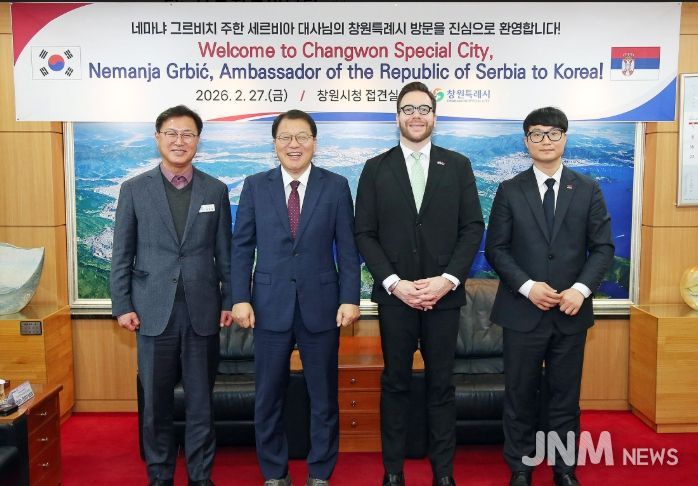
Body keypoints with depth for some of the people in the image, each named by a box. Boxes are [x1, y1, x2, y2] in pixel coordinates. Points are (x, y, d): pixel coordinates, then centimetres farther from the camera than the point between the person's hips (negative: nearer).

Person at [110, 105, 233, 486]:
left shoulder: (216, 190, 5)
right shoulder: (134, 189, 3)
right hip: (154, 311, 0)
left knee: (201, 400, 9)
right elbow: (122, 254, 4)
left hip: (202, 311, 1)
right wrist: (122, 305, -1)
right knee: (156, 401, 10)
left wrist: (229, 301, 4)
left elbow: (224, 252, 7)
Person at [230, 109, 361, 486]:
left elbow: (347, 247, 0)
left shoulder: (336, 186, 2)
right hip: (270, 305, 1)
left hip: (320, 304, 0)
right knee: (268, 397, 10)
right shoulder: (255, 186, 4)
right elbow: (242, 246, 3)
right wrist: (240, 298, -5)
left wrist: (350, 298, -7)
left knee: (324, 396, 10)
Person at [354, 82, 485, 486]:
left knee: (441, 385, 10)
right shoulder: (376, 168, 4)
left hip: (444, 294, 1)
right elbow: (365, 234, 0)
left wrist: (448, 279, -11)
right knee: (395, 384, 9)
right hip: (394, 295, 0)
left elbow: (473, 228, 2)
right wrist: (394, 283, -11)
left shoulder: (458, 165, 6)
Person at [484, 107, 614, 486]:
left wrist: (581, 289, -12)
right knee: (520, 395, 8)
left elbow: (603, 247, 3)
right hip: (523, 310, -1)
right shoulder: (510, 191, 2)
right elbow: (496, 249, -1)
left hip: (571, 311, 1)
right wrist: (527, 286, -14)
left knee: (565, 395, 11)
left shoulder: (587, 190, 6)